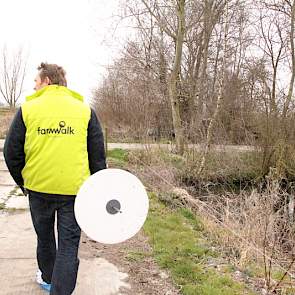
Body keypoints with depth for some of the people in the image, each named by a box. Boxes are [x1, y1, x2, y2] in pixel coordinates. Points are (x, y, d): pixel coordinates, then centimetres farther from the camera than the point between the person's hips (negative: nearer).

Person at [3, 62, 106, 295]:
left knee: (44, 236, 22)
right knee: (69, 243, 7)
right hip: (75, 189, -1)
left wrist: (22, 182, 15)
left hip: (39, 187, 1)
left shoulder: (27, 109, -3)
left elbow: (12, 152, 0)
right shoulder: (85, 110, 0)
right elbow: (98, 154, 0)